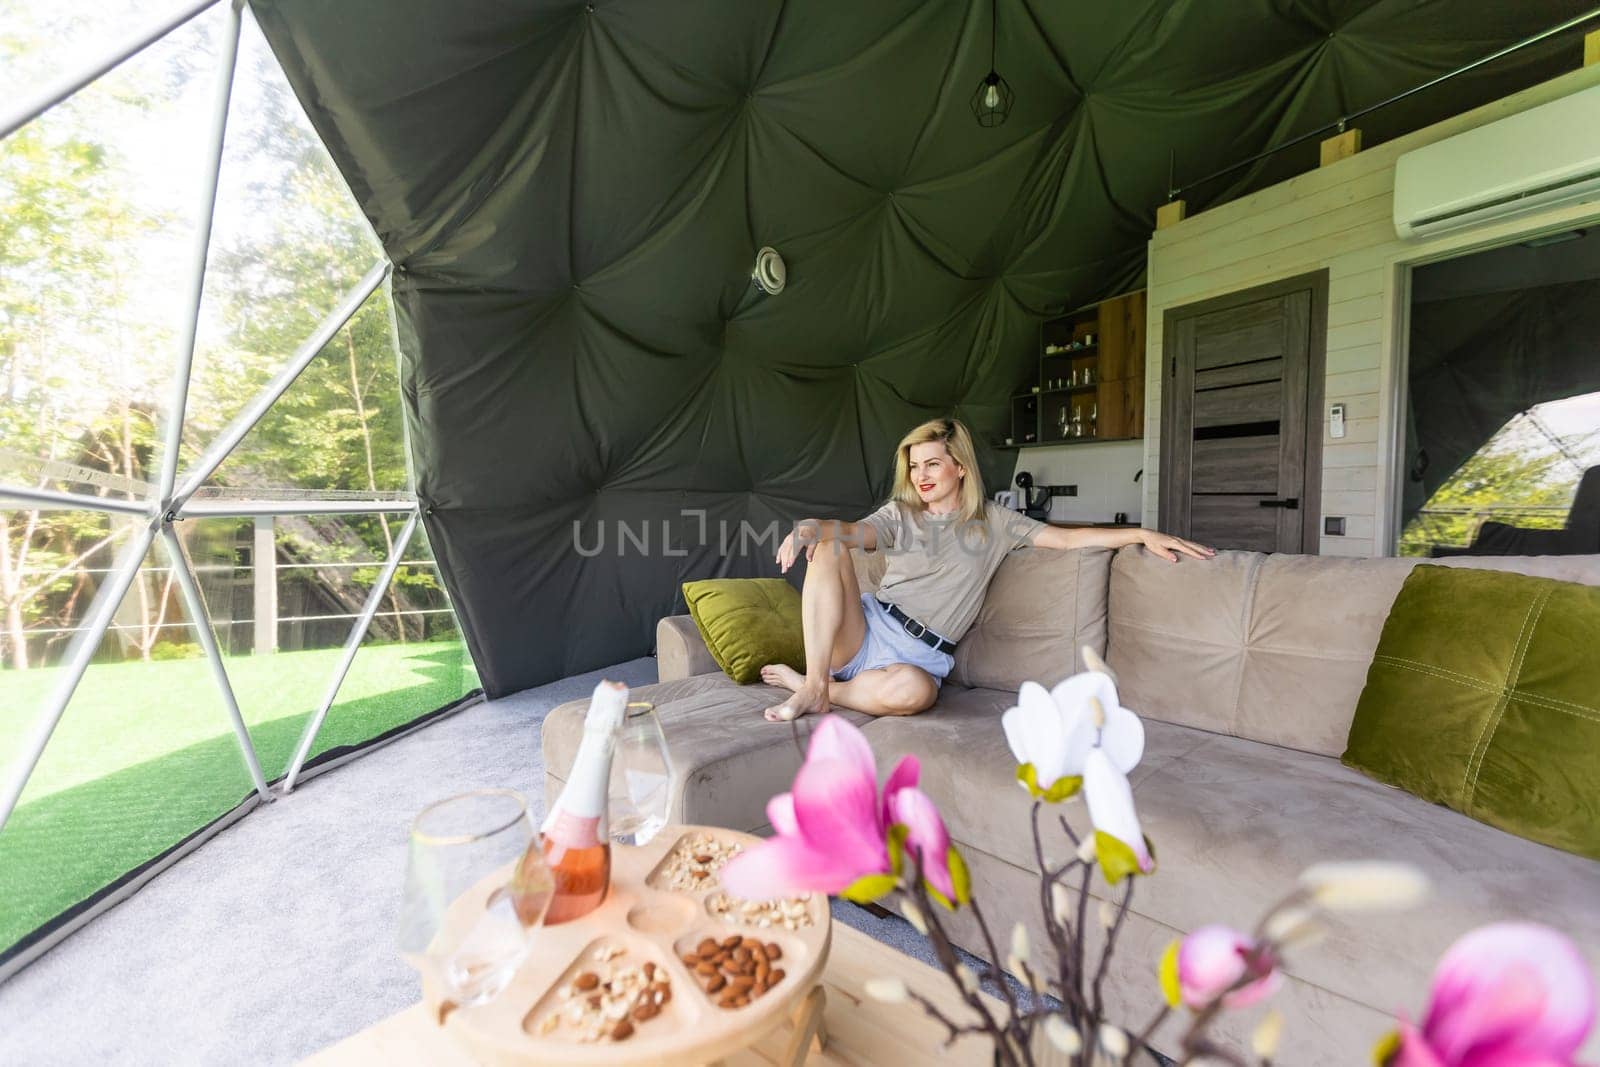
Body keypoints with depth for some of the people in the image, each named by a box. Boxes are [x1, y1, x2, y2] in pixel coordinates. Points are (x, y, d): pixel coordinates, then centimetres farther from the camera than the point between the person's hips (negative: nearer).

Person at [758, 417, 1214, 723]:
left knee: (913, 690, -40)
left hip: (919, 657, -1)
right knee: (828, 548, -26)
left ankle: (810, 686, -13)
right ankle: (816, 684, -23)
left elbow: (1066, 538, 5)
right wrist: (809, 527, -32)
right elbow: (855, 532, -10)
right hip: (866, 629, 1)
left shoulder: (993, 521, 11)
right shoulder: (901, 513, 10)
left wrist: (1141, 534, -8)